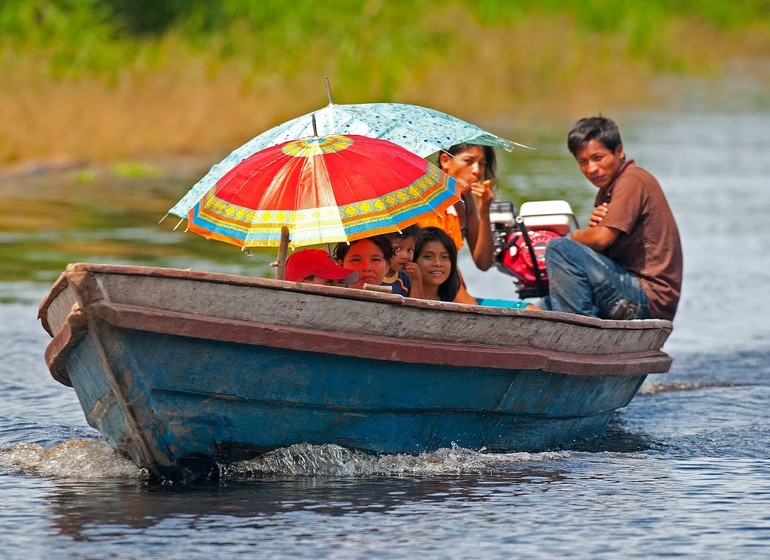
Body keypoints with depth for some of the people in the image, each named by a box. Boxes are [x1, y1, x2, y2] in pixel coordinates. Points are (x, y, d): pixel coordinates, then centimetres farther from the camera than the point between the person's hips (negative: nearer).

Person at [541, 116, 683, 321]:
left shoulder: (632, 180, -11)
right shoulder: (608, 187, 19)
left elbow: (602, 238, -20)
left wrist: (577, 236, 1)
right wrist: (594, 226, -6)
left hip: (649, 295, -11)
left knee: (560, 250, -21)